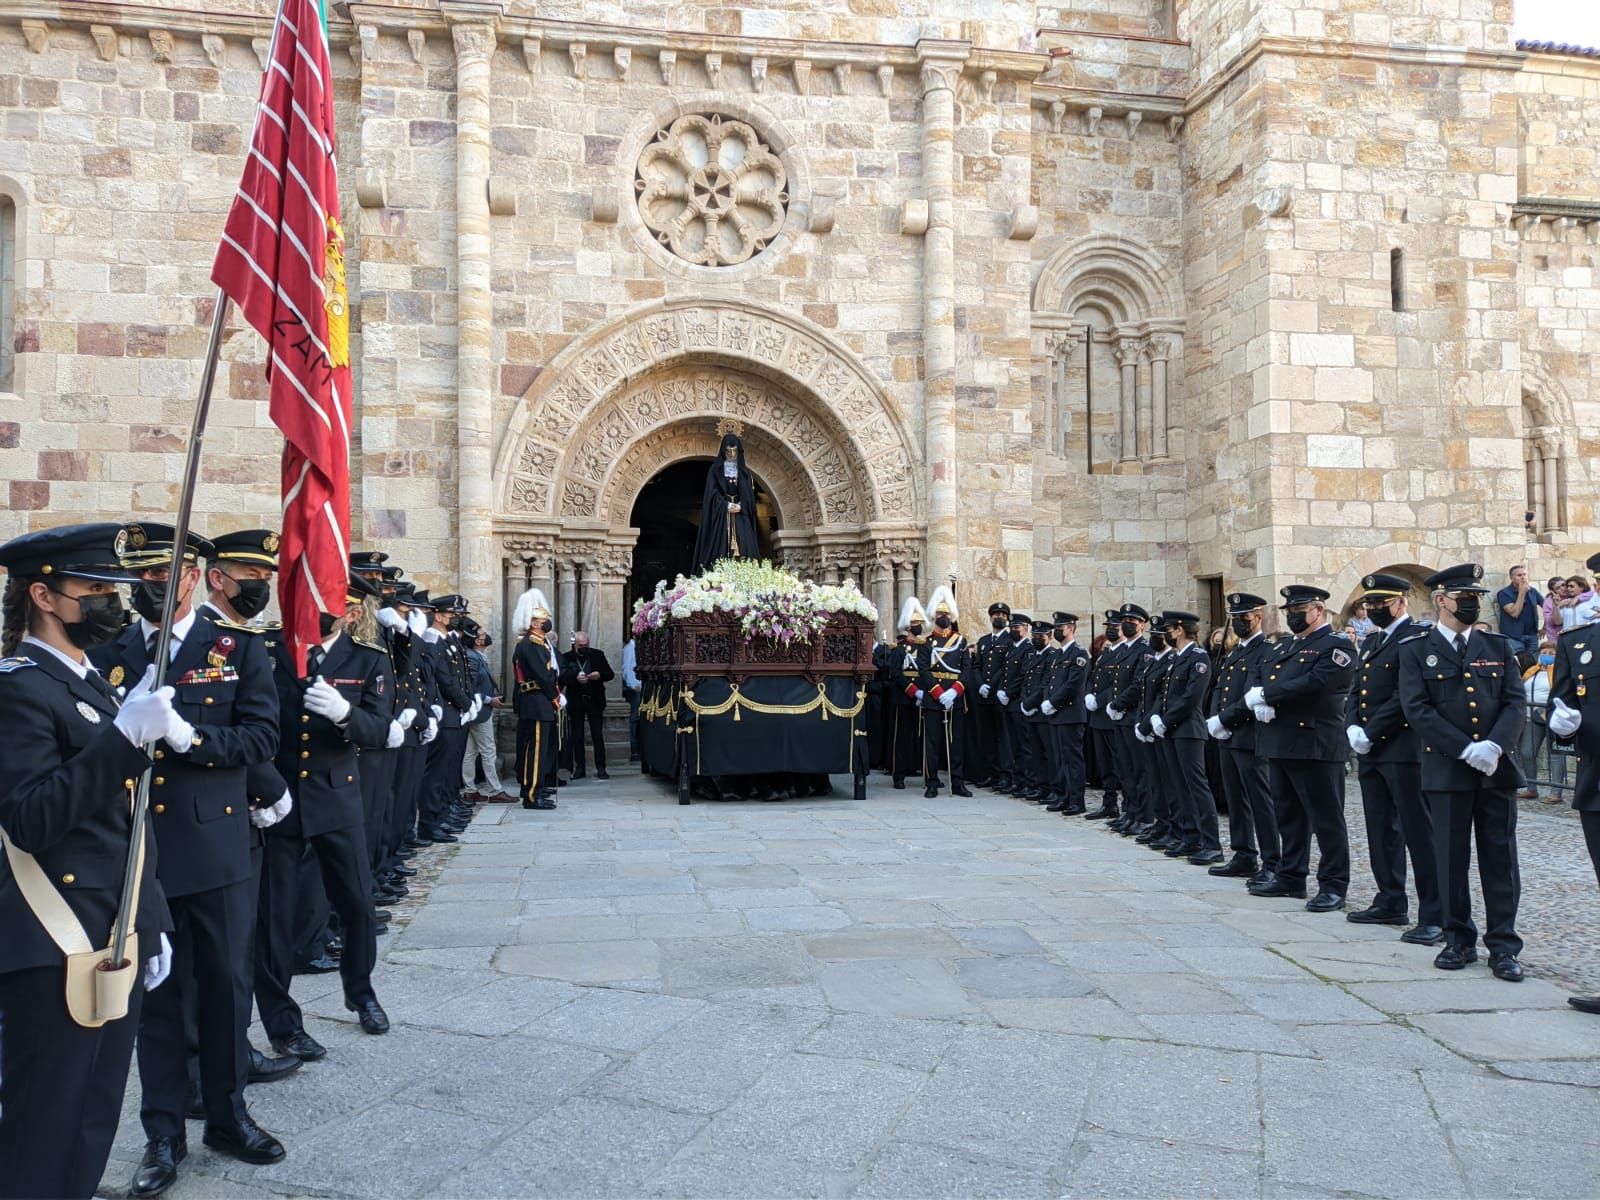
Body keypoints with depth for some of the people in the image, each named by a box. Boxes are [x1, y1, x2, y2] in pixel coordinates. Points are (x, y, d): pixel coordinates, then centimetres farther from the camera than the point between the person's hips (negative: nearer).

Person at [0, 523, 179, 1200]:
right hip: (58, 954, -8)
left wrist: (151, 924, 19)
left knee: (94, 1124, 17)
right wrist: (124, 737, -32)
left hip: (118, 942, 9)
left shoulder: (93, 683, 14)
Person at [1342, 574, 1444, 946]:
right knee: (1381, 831, 15)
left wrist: (1370, 733, -16)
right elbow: (1356, 692, 17)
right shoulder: (1371, 642, 19)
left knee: (1419, 832, -7)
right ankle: (1391, 903, 25)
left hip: (1403, 751, -9)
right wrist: (1352, 728, -1)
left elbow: (1406, 698, -17)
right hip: (1371, 752, 9)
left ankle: (1434, 916, -5)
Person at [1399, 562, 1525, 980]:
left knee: (1500, 859, 4)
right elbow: (1417, 710, -7)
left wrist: (1494, 746, -14)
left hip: (1498, 769, 2)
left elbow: (1515, 703, 4)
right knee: (1452, 859, 5)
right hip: (1447, 770, -2)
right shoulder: (1416, 649, 1)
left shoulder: (1499, 647, 11)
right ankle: (1459, 941, 17)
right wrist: (1466, 750, -16)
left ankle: (1503, 946, 11)